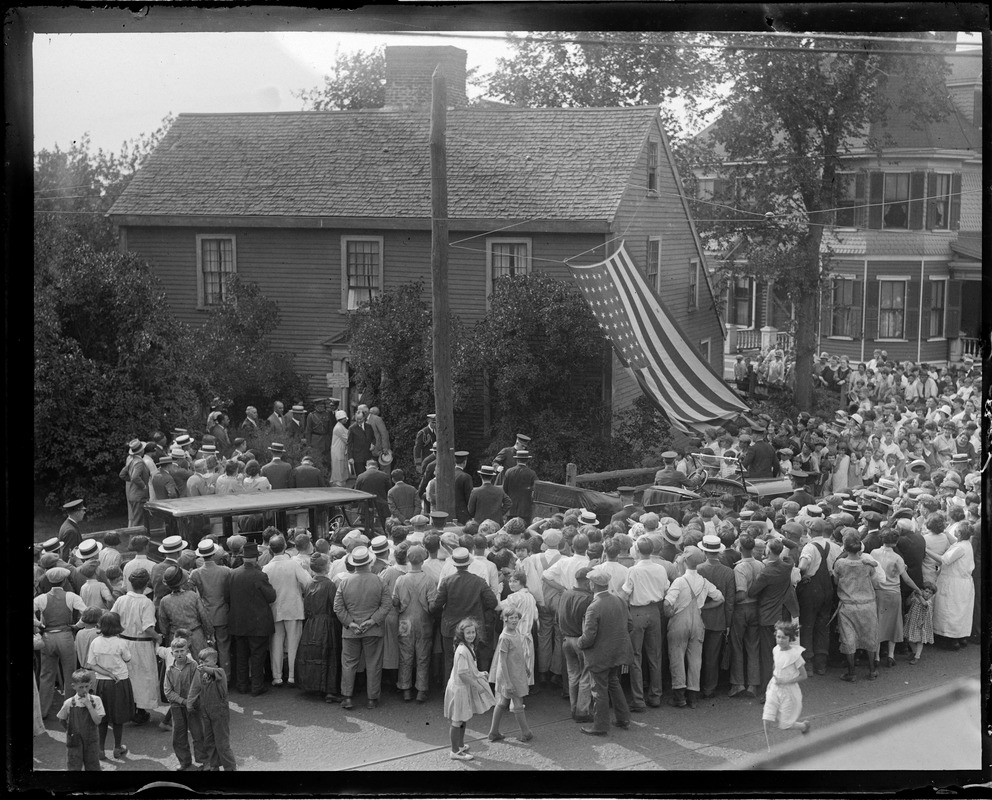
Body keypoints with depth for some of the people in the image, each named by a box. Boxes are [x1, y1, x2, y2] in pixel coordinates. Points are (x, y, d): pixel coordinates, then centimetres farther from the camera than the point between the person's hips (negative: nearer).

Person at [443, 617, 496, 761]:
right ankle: (455, 751, 10)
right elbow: (462, 674, -26)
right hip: (459, 688, -10)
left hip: (466, 688, 10)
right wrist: (477, 685, -20)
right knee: (458, 721, 1)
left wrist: (479, 674, 8)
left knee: (463, 718, 21)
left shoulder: (469, 647, 6)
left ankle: (460, 745, 36)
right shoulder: (462, 650, -25)